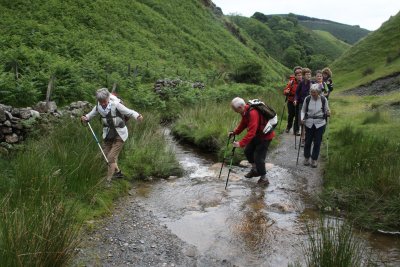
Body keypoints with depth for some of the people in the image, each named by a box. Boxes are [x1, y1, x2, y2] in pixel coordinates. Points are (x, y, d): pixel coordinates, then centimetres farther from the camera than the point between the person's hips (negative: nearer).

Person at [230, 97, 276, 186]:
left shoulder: (252, 113, -34)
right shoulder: (245, 111, -4)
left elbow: (251, 132, -37)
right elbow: (243, 123, 11)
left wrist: (241, 143, -38)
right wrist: (235, 132, 0)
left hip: (265, 135, -10)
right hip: (257, 134, 10)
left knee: (258, 157, -9)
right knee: (248, 151, 14)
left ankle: (264, 179, 7)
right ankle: (255, 169, 33)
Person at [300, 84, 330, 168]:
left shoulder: (324, 99, -7)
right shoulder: (307, 99, -6)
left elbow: (327, 110, 5)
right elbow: (303, 110, 6)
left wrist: (328, 113, -18)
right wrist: (302, 118, -10)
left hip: (320, 124, -1)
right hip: (309, 123, 1)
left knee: (317, 142, 4)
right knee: (308, 141, 6)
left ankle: (314, 159, 19)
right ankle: (306, 158, 26)